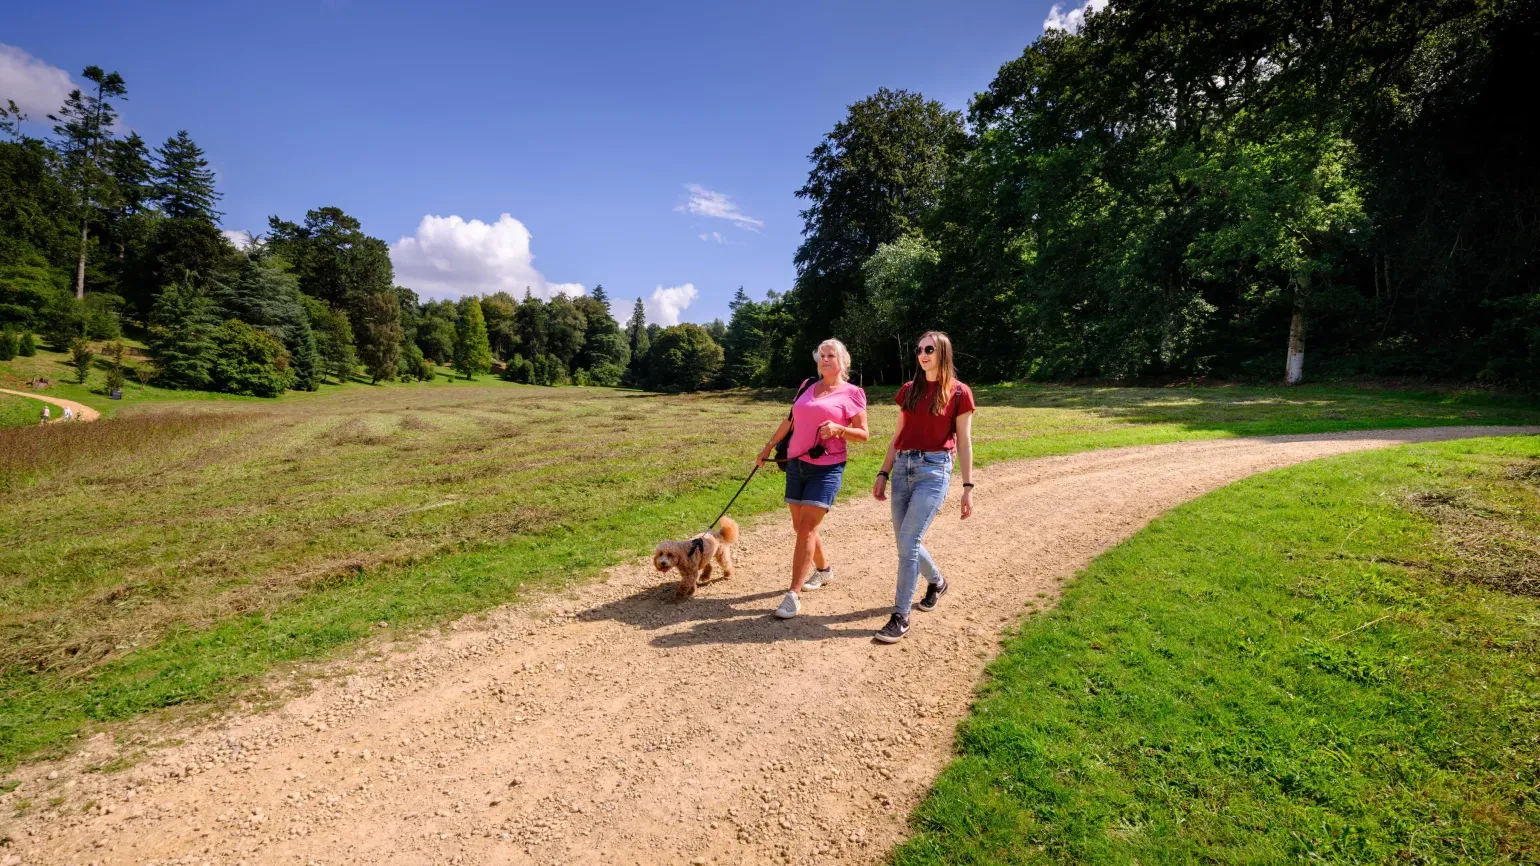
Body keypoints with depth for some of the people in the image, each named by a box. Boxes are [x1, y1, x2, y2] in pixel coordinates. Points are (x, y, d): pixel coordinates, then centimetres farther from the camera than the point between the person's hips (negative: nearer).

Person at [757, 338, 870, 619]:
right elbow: (790, 420, 21)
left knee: (806, 528, -12)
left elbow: (864, 434, -2)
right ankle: (824, 569, 37)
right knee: (800, 527, 13)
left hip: (827, 469, -6)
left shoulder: (852, 394, -3)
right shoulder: (807, 386, 12)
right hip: (796, 464, 6)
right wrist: (769, 446, 23)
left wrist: (838, 429, -19)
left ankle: (793, 595, -8)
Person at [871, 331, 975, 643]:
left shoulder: (959, 393, -1)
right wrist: (883, 474, 12)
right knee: (905, 541, 10)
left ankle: (901, 616, -1)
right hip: (902, 468, 6)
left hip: (934, 470, -5)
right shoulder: (908, 390, 13)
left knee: (908, 541, -12)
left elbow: (964, 443, 1)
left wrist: (968, 487, -1)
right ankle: (937, 582, 40)